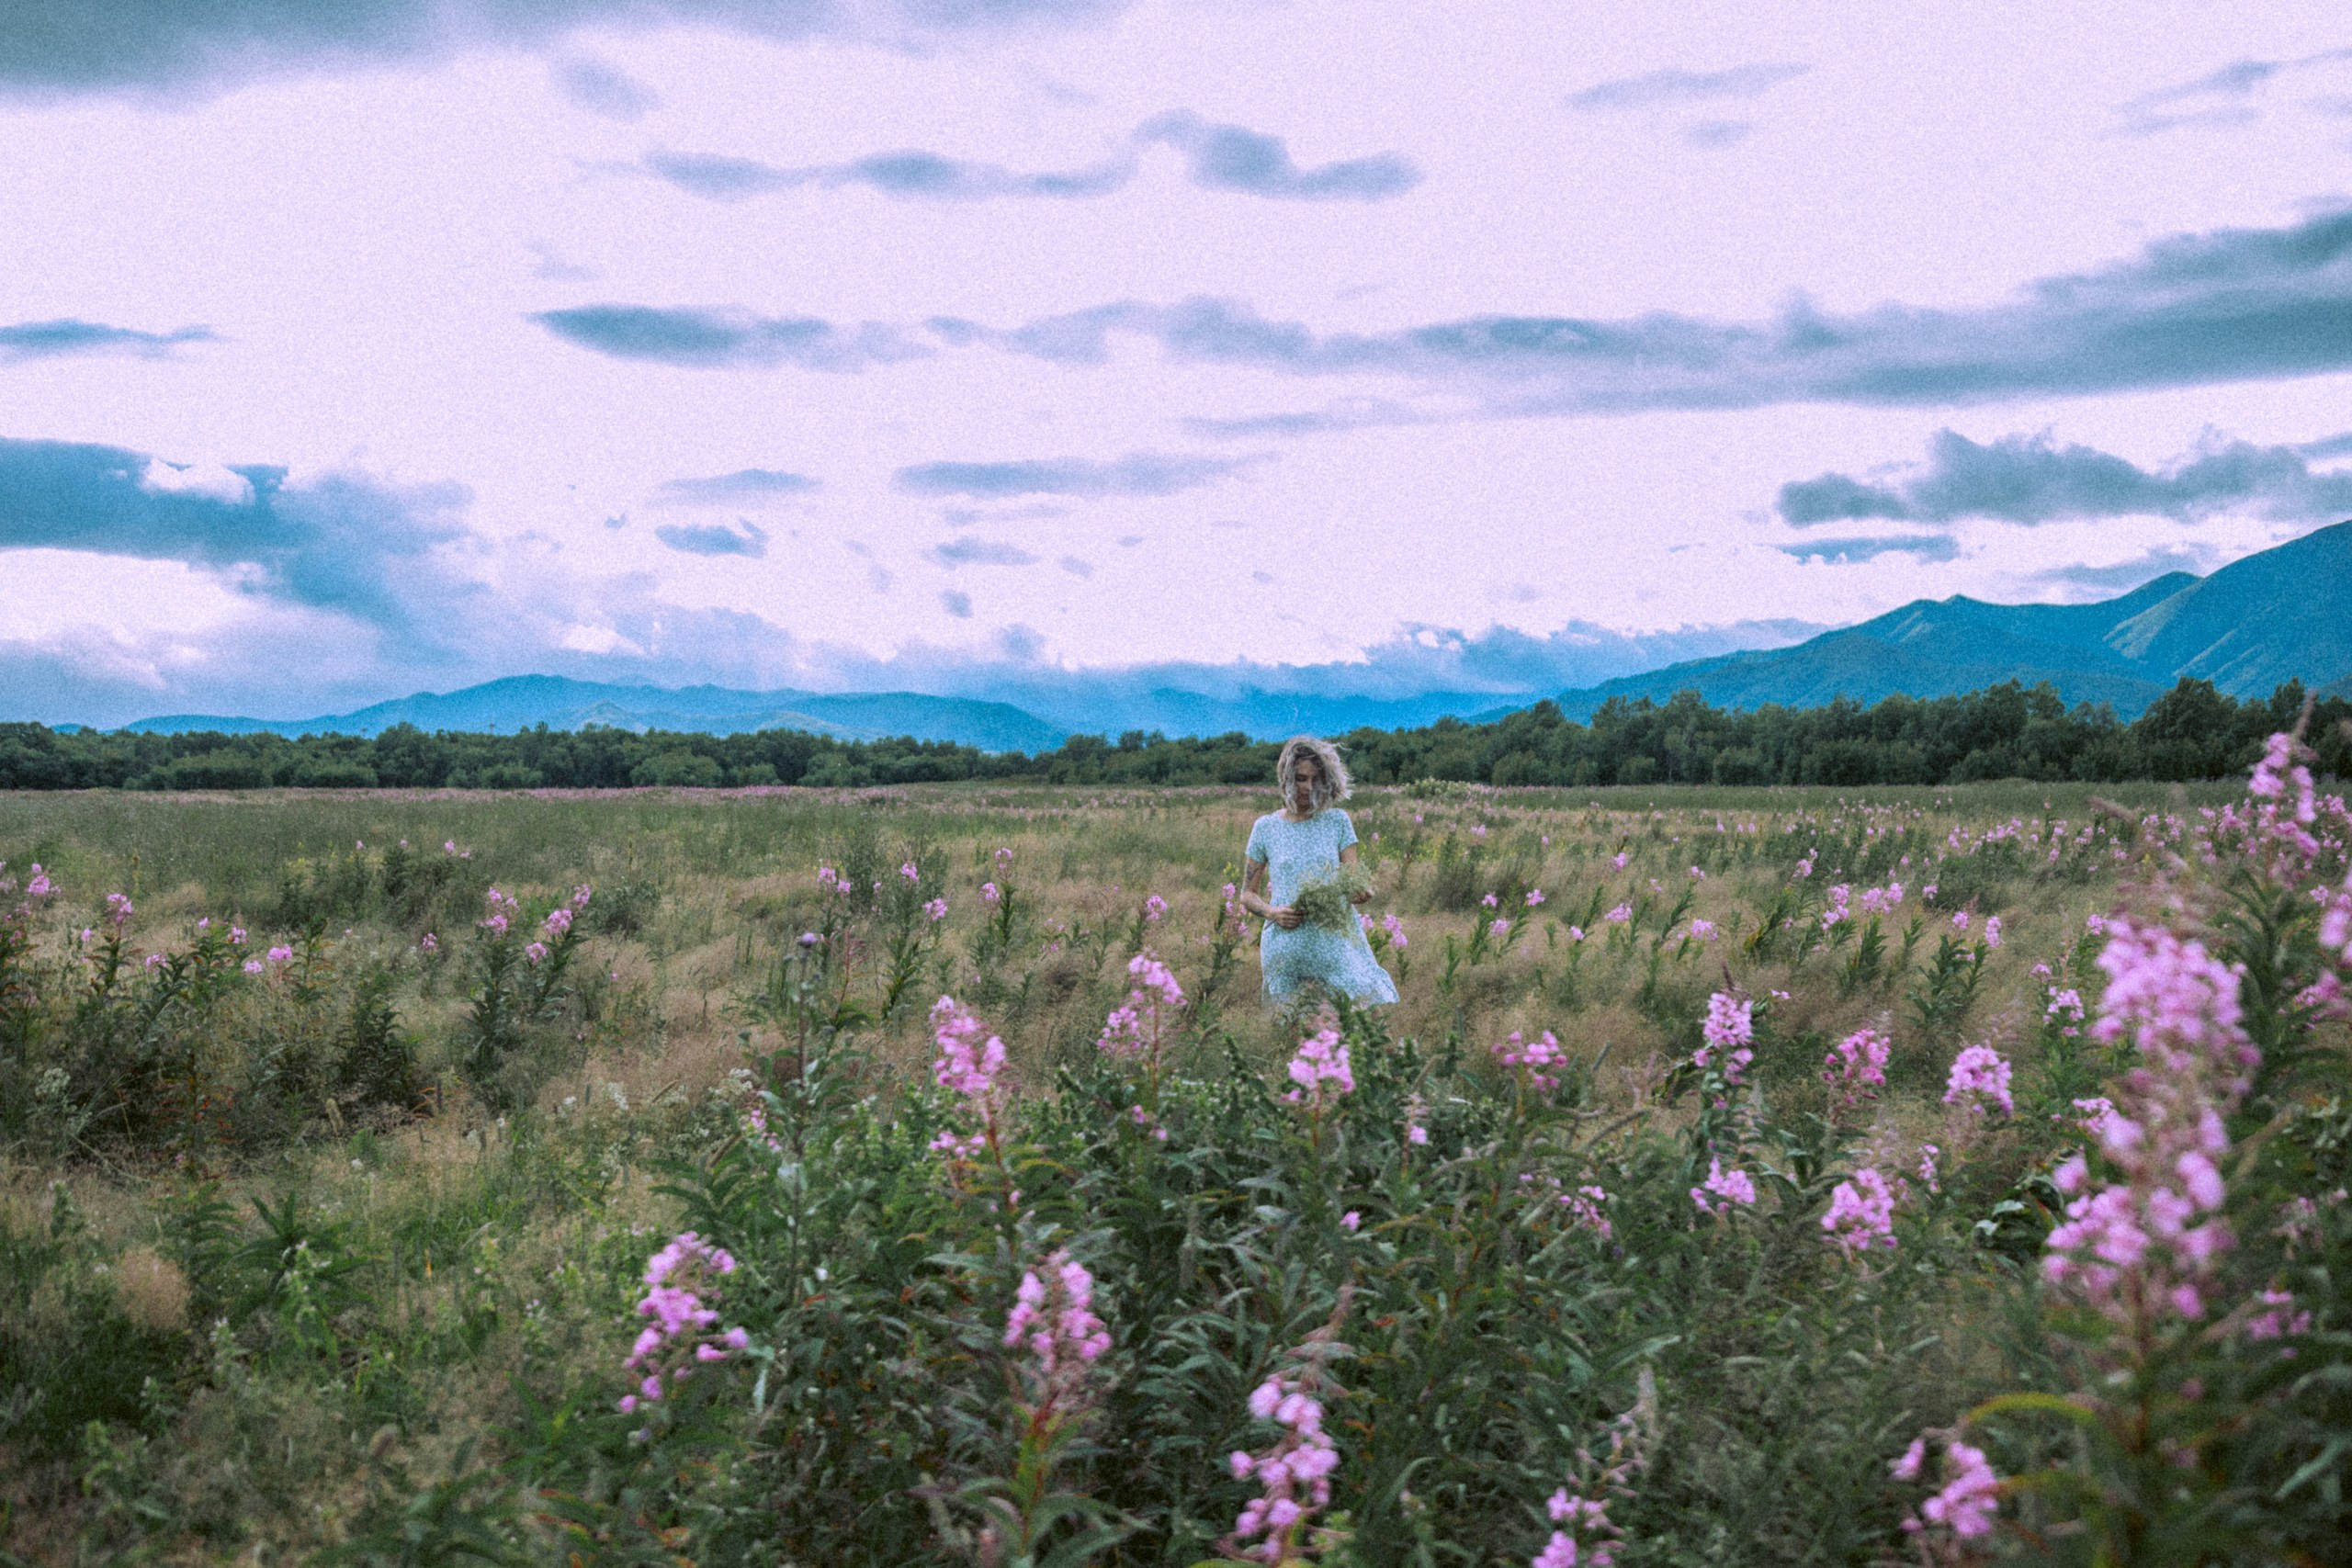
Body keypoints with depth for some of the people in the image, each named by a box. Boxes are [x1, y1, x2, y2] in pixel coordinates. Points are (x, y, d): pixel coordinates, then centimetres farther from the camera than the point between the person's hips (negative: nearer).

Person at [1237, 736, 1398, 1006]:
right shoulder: (1265, 827, 7)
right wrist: (1272, 912, -9)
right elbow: (1248, 894, 11)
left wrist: (1359, 891, -20)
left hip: (1337, 941, 0)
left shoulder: (1337, 821, 8)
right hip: (1286, 948, 0)